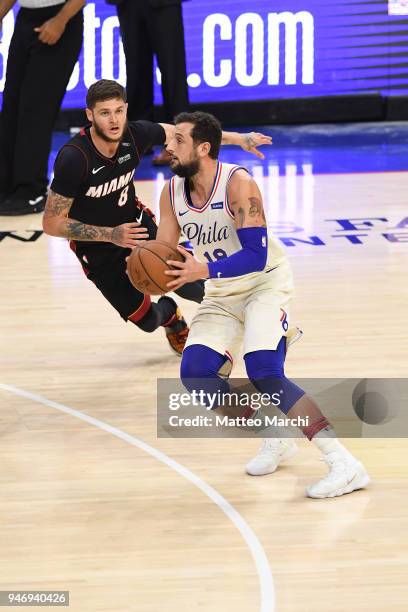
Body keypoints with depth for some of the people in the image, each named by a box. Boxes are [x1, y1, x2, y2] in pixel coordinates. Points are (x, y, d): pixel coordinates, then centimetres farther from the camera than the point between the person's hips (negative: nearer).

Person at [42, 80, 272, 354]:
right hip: (98, 248, -4)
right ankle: (170, 315, 35)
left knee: (190, 287, -8)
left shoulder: (135, 134, -20)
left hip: (136, 223, 4)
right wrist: (111, 235, -31)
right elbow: (52, 223, -26)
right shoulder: (73, 158, -33)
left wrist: (239, 139, 3)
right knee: (147, 320, -2)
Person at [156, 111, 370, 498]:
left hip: (266, 282, -7)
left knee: (264, 372, -26)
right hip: (222, 294, 7)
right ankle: (275, 441, 8)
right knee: (194, 372, -12)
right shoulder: (172, 193, -4)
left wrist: (204, 270, -42)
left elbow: (255, 256, -28)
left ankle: (343, 464, -26)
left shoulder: (238, 184, -24)